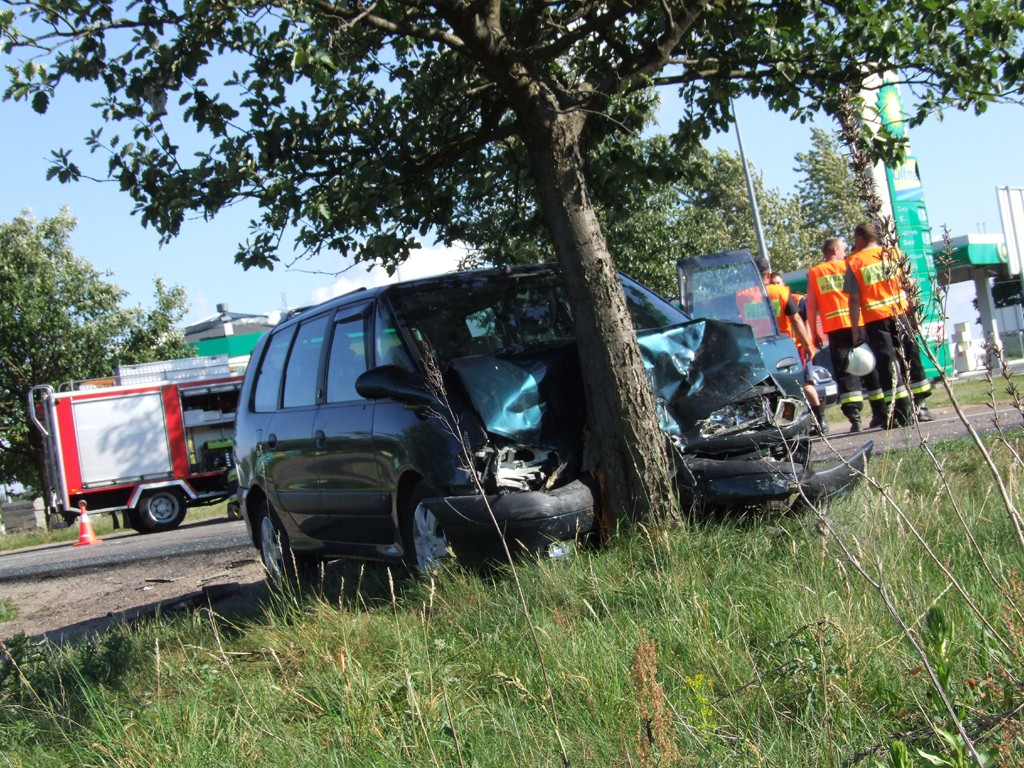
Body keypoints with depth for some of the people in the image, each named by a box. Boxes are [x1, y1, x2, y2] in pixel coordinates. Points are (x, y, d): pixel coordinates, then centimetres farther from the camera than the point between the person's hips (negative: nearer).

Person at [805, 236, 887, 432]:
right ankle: (881, 413, 13)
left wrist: (814, 333, 5)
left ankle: (854, 415, -16)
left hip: (834, 327, 0)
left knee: (845, 371, -3)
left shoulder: (814, 273, 9)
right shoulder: (848, 266, 7)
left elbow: (811, 306, 4)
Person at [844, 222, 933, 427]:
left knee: (887, 363, -1)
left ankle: (902, 412, -6)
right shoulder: (895, 253, 7)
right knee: (911, 358, 13)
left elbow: (854, 299, -6)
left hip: (875, 319, -3)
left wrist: (855, 330, -3)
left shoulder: (854, 262, -2)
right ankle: (919, 406, 15)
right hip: (901, 312, 3)